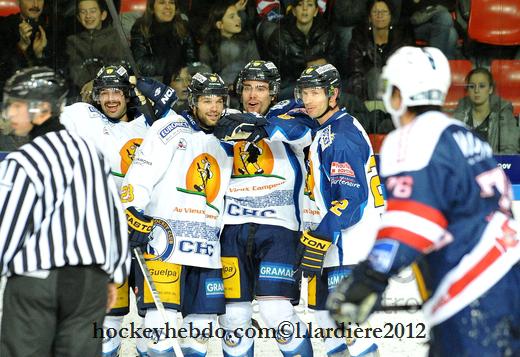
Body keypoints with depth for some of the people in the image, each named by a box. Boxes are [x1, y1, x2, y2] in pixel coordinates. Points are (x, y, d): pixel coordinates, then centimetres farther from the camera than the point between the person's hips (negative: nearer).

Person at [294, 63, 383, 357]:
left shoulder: (341, 136, -17)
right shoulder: (325, 131, 16)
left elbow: (351, 197, -23)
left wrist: (320, 239, -24)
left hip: (349, 242, -11)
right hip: (334, 241, 11)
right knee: (327, 317, 15)